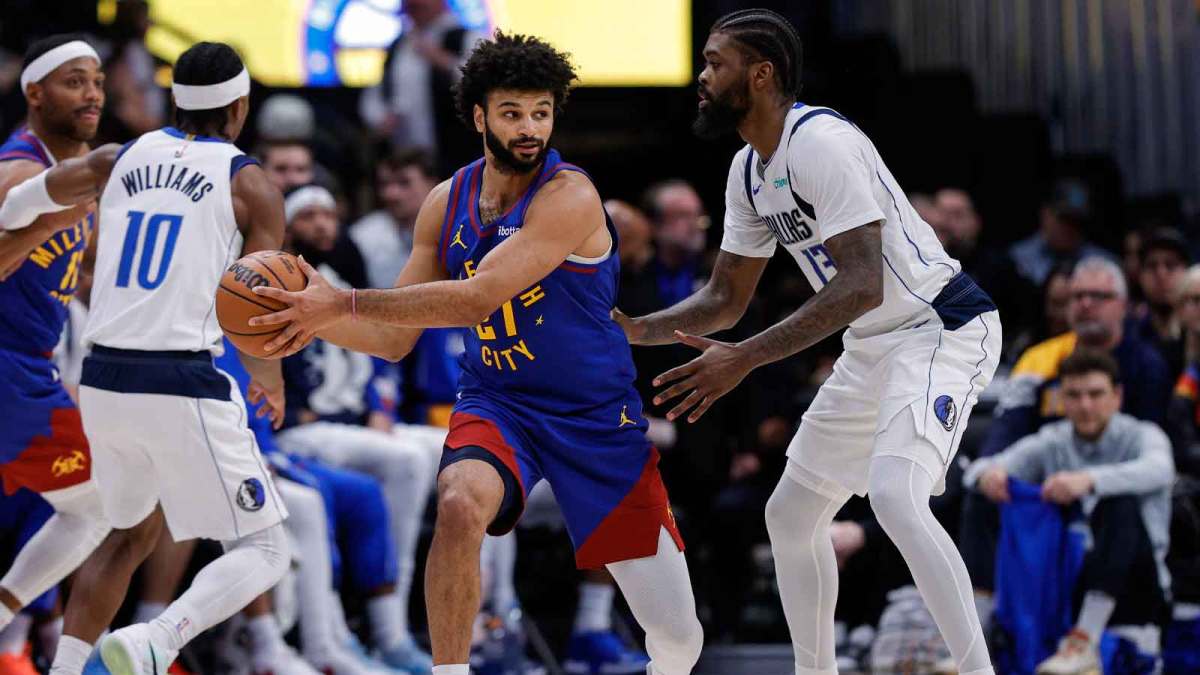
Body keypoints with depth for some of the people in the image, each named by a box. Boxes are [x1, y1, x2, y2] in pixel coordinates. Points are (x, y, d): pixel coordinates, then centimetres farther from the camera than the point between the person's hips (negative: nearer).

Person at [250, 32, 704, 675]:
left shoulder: (570, 198, -20)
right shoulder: (447, 204, -1)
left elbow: (477, 299, -30)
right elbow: (396, 339, 6)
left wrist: (344, 304, -31)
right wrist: (320, 318, -14)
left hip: (596, 415, -3)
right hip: (497, 403, 3)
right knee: (459, 506, -34)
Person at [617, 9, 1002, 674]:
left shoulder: (821, 143, -23)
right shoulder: (749, 171, 7)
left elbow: (862, 285, -30)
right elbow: (726, 296, 16)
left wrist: (744, 359, -32)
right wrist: (639, 331, -2)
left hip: (943, 329, -10)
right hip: (874, 346, 10)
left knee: (894, 494, -29)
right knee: (790, 513, 12)